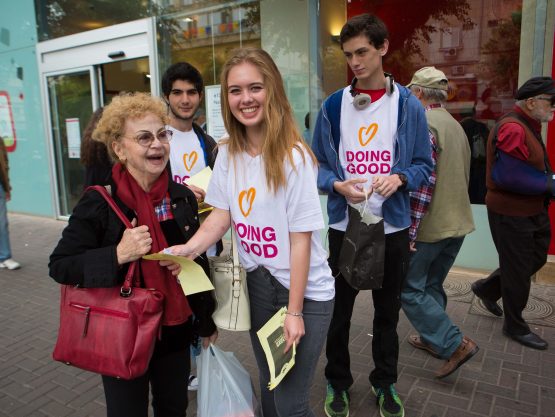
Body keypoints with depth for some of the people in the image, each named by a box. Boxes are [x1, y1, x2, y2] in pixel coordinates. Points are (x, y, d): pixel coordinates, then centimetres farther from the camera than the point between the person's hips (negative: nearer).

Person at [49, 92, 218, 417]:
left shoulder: (183, 198, -3)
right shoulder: (99, 204, -16)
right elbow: (59, 266, -13)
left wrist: (207, 322, 7)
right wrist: (117, 255, -28)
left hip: (176, 332, 4)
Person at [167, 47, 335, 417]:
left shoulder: (293, 156, -18)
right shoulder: (228, 153, -1)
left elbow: (300, 238, -17)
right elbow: (221, 215, 0)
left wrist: (295, 311, -15)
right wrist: (188, 249, -20)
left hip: (305, 291, -5)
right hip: (257, 283, 5)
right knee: (268, 385, 21)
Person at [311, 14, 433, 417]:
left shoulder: (409, 105, -1)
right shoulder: (333, 106, 0)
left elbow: (423, 164, 2)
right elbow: (318, 164, 3)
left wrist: (400, 178, -19)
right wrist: (337, 185, -17)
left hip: (392, 227, 0)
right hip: (343, 226, 0)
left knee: (388, 312, 16)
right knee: (339, 311, 12)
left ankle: (385, 383, 38)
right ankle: (338, 382, 34)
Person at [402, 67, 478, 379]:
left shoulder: (423, 124, -16)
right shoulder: (457, 126, 14)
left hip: (429, 225, -9)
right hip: (458, 223, 9)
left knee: (409, 288, 0)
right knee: (433, 285, 20)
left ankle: (455, 344, -1)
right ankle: (432, 337, 32)